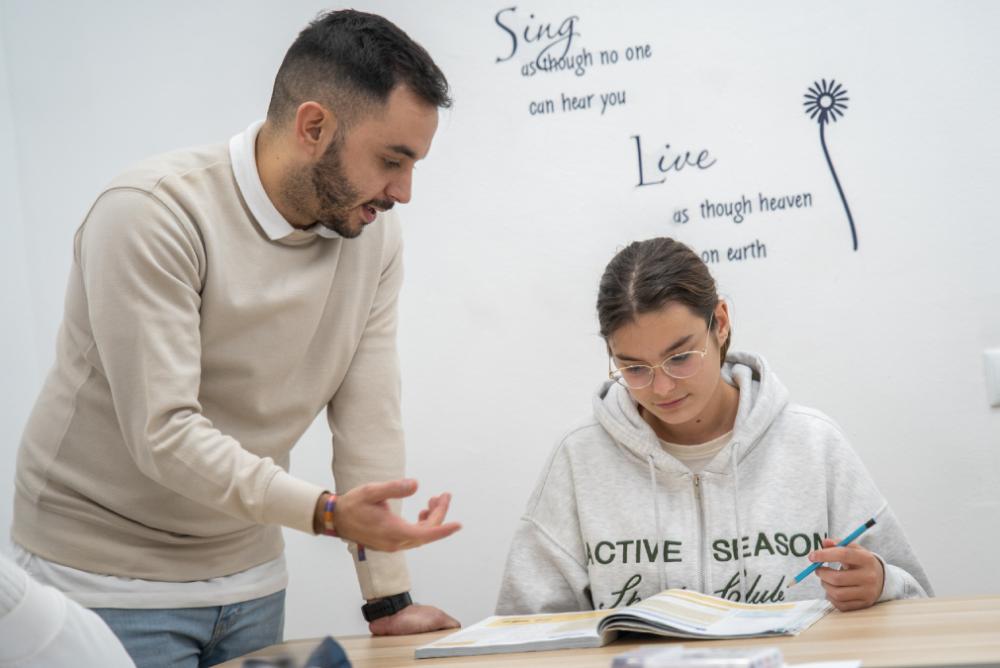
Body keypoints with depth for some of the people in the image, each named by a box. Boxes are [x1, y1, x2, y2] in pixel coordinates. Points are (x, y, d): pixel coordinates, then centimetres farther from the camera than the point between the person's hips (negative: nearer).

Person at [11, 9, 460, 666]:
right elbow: (164, 432, -27)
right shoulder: (153, 214, -22)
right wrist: (327, 512, -37)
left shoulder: (374, 232, -4)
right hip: (108, 580, -5)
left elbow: (368, 416, -3)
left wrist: (390, 600, -5)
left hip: (248, 578, 6)